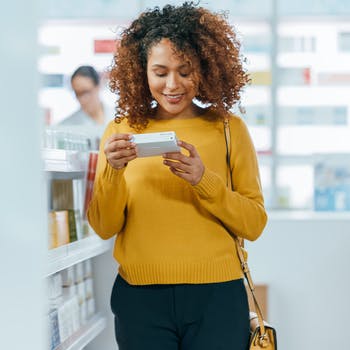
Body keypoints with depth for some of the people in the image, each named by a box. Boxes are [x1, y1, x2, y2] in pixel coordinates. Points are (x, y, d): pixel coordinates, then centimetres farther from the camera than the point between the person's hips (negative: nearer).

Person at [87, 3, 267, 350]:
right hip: (139, 297, 1)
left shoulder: (229, 128, 0)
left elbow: (254, 225, -3)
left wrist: (203, 180, -17)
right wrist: (113, 171, -16)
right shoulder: (121, 131, 3)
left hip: (216, 296, -1)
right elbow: (105, 228, 1)